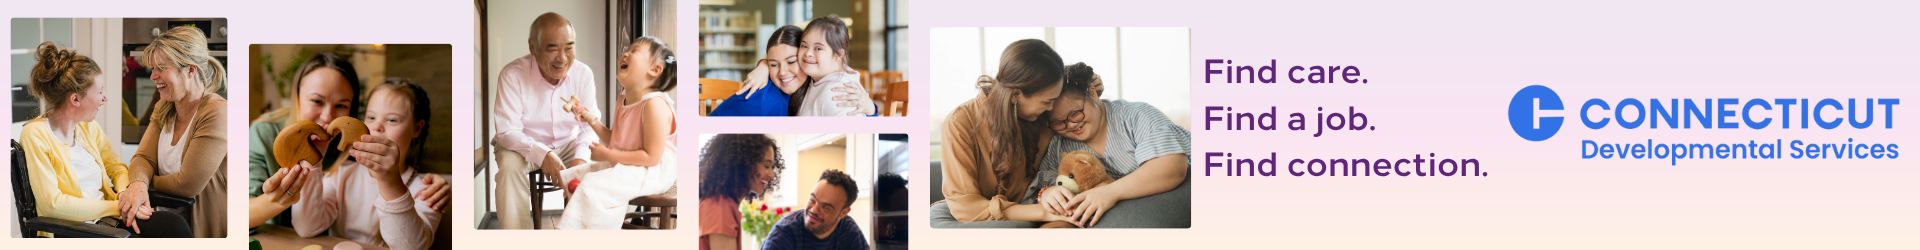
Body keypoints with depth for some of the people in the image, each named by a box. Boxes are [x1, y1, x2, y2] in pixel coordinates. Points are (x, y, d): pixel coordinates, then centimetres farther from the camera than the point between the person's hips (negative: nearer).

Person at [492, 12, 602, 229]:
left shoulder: (583, 74, -12)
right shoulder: (513, 75, -22)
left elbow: (590, 125, -12)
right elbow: (507, 131, -23)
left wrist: (581, 157, -33)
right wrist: (541, 155, -39)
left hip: (568, 145, 3)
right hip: (524, 146, -3)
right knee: (509, 164, -34)